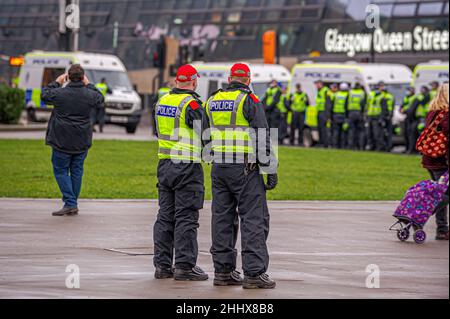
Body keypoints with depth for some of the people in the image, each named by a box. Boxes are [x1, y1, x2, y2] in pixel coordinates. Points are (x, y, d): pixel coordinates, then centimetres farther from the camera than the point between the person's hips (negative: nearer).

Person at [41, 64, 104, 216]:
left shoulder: (60, 93, -13)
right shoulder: (90, 95, -6)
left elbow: (44, 95, 7)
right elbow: (100, 99, 18)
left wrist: (56, 82, 16)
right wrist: (88, 85, 23)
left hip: (62, 141, -3)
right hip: (82, 142, 3)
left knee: (61, 171, 4)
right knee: (77, 171, 13)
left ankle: (70, 203, -8)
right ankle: (73, 205, 16)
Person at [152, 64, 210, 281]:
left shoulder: (162, 102, 10)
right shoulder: (191, 104, -13)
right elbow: (205, 134, -11)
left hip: (164, 164, 7)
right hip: (187, 166, -7)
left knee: (165, 215, 11)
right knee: (186, 217, -4)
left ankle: (162, 265, 13)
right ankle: (185, 266, -3)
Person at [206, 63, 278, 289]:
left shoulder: (213, 101, 11)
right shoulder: (249, 100, -8)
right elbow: (262, 137, -11)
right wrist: (271, 170, -9)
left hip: (219, 168, 6)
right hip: (245, 168, -6)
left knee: (222, 218, 10)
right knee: (254, 219, -5)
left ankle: (223, 271, 12)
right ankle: (254, 273, -10)